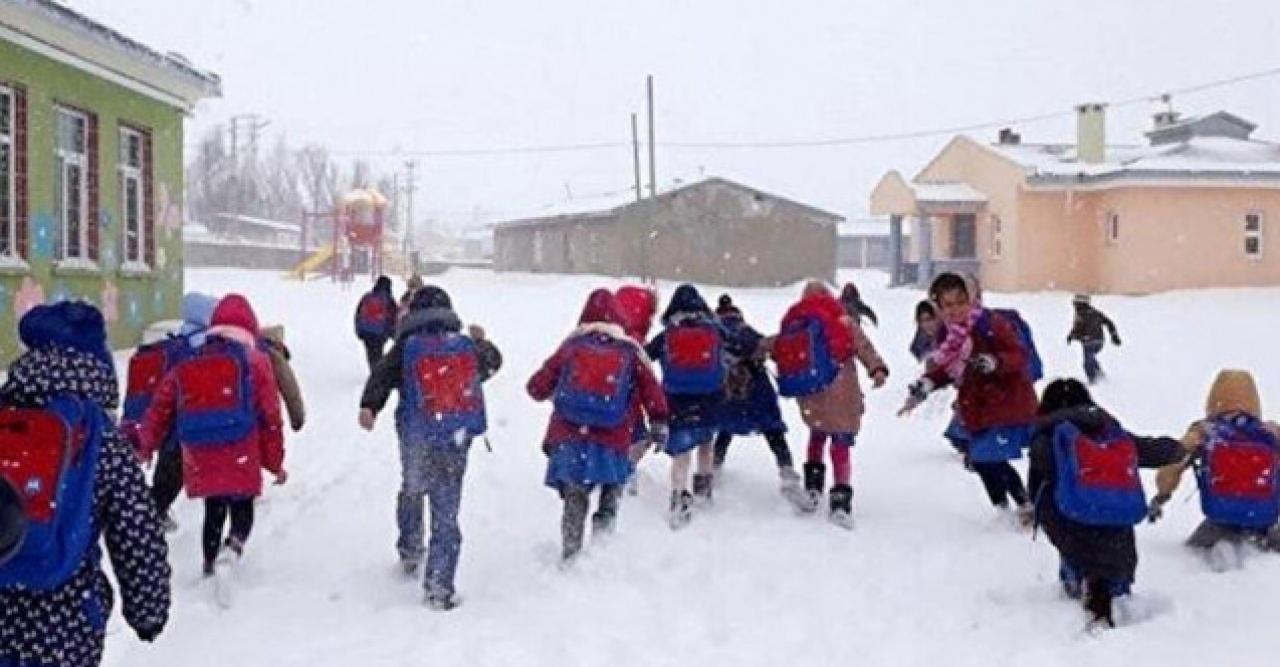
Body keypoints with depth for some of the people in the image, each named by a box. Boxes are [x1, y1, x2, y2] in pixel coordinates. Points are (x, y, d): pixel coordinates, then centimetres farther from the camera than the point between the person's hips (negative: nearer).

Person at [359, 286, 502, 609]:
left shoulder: (406, 346, -1)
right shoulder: (468, 346, 7)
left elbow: (382, 375, -17)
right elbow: (493, 362, 27)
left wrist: (368, 406, -28)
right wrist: (481, 341, 47)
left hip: (417, 440, -1)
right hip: (456, 441, 1)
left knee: (411, 491, 28)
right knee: (446, 515, 3)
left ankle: (410, 552, 37)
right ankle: (439, 588, 1)